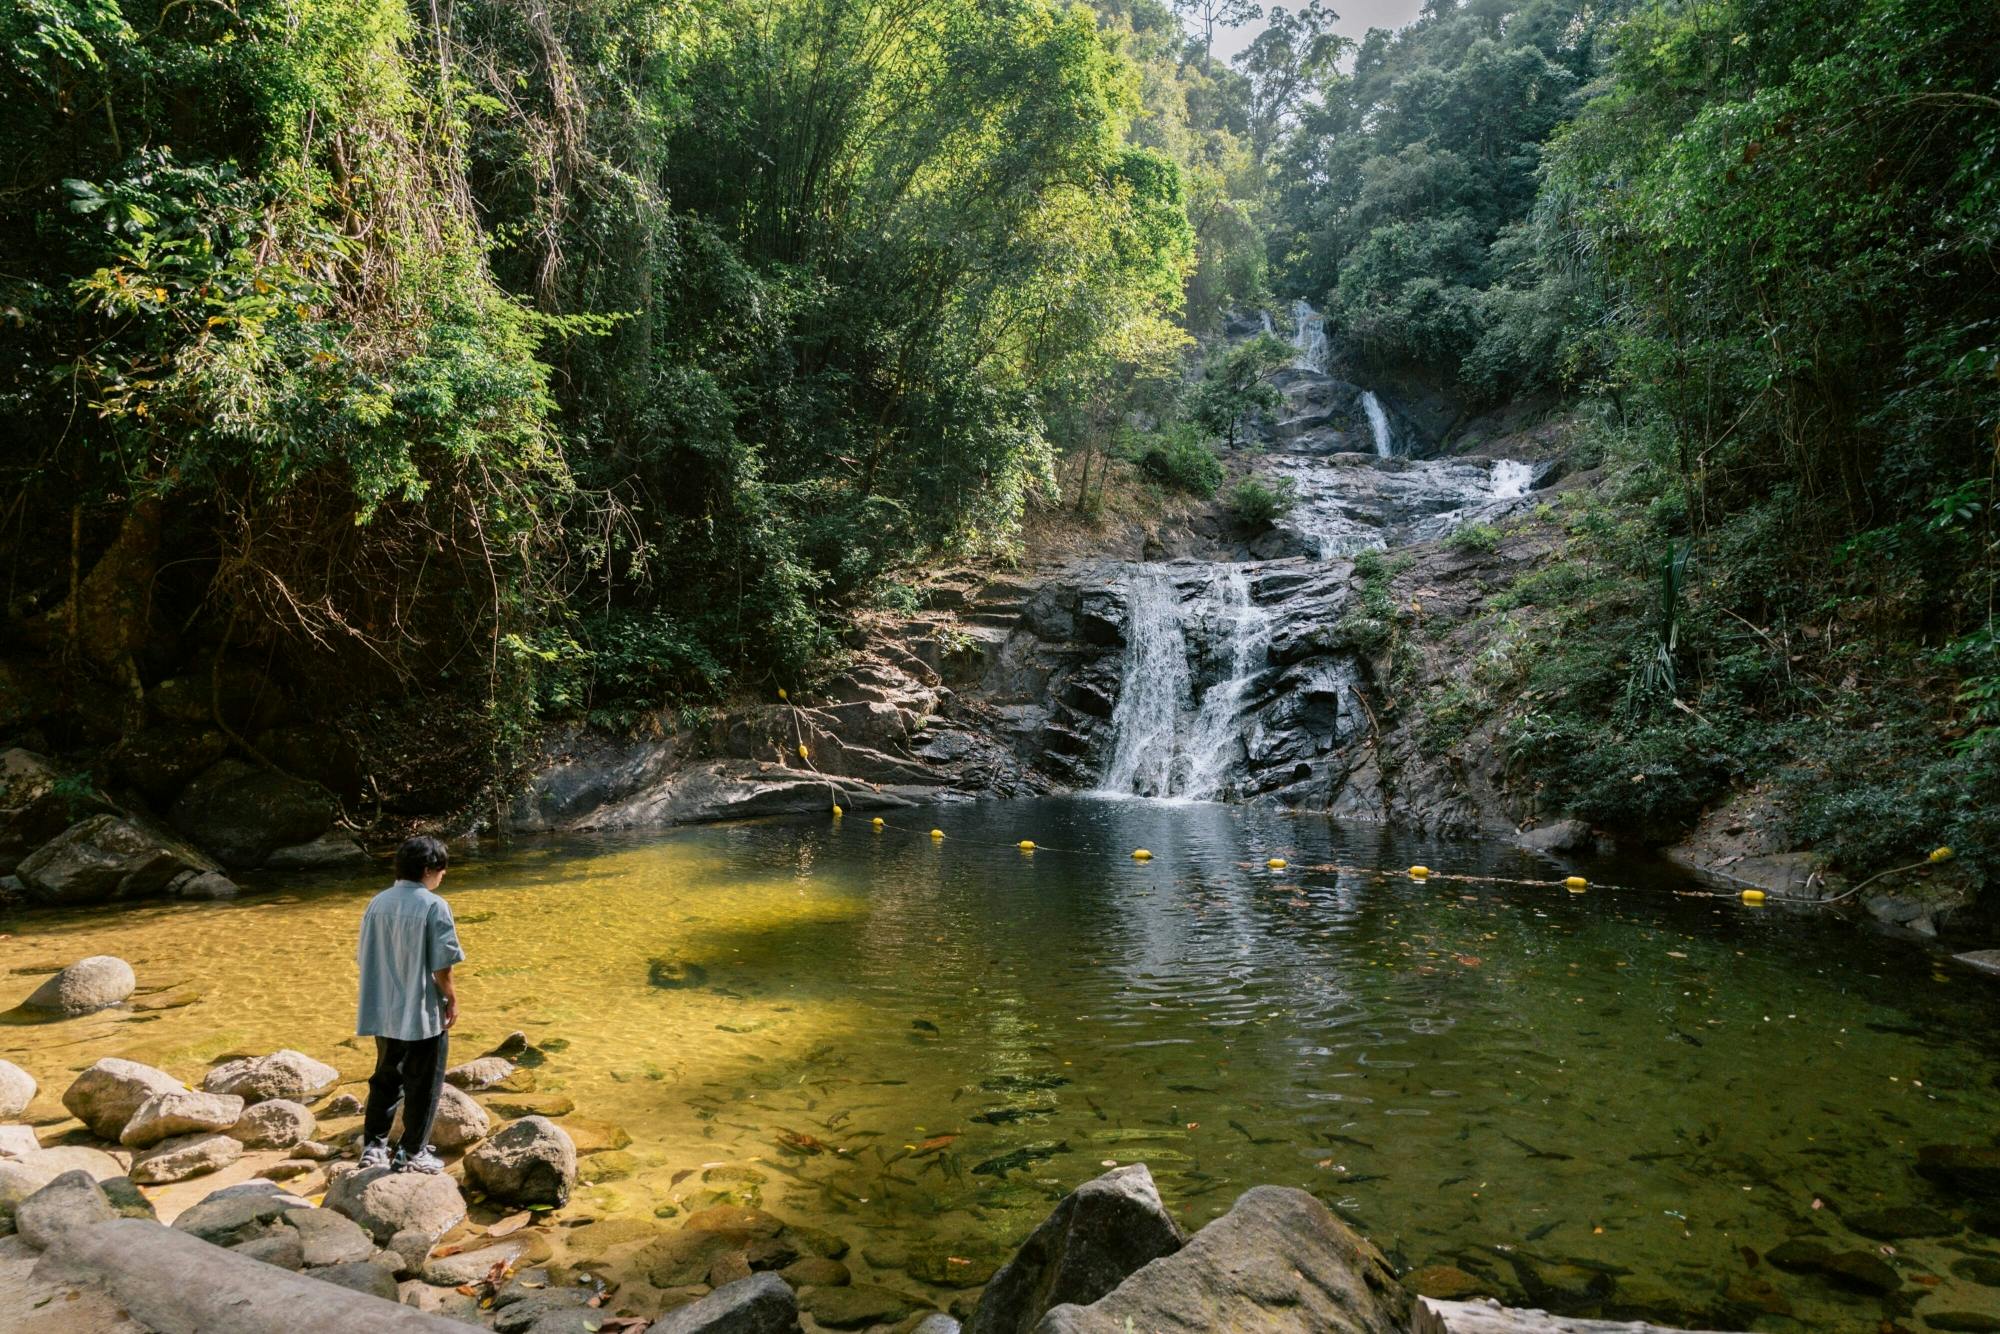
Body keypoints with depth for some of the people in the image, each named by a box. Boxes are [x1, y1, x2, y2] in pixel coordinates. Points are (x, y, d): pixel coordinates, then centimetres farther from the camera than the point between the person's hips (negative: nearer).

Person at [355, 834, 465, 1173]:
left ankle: (373, 1145, 25)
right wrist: (452, 999, -2)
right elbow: (441, 966, -17)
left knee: (386, 1077, 21)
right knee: (423, 1083, 9)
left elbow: (363, 957, 8)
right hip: (423, 1012, -6)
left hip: (383, 1011, 6)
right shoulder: (434, 906, -17)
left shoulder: (377, 903, 1)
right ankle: (411, 1152, 16)